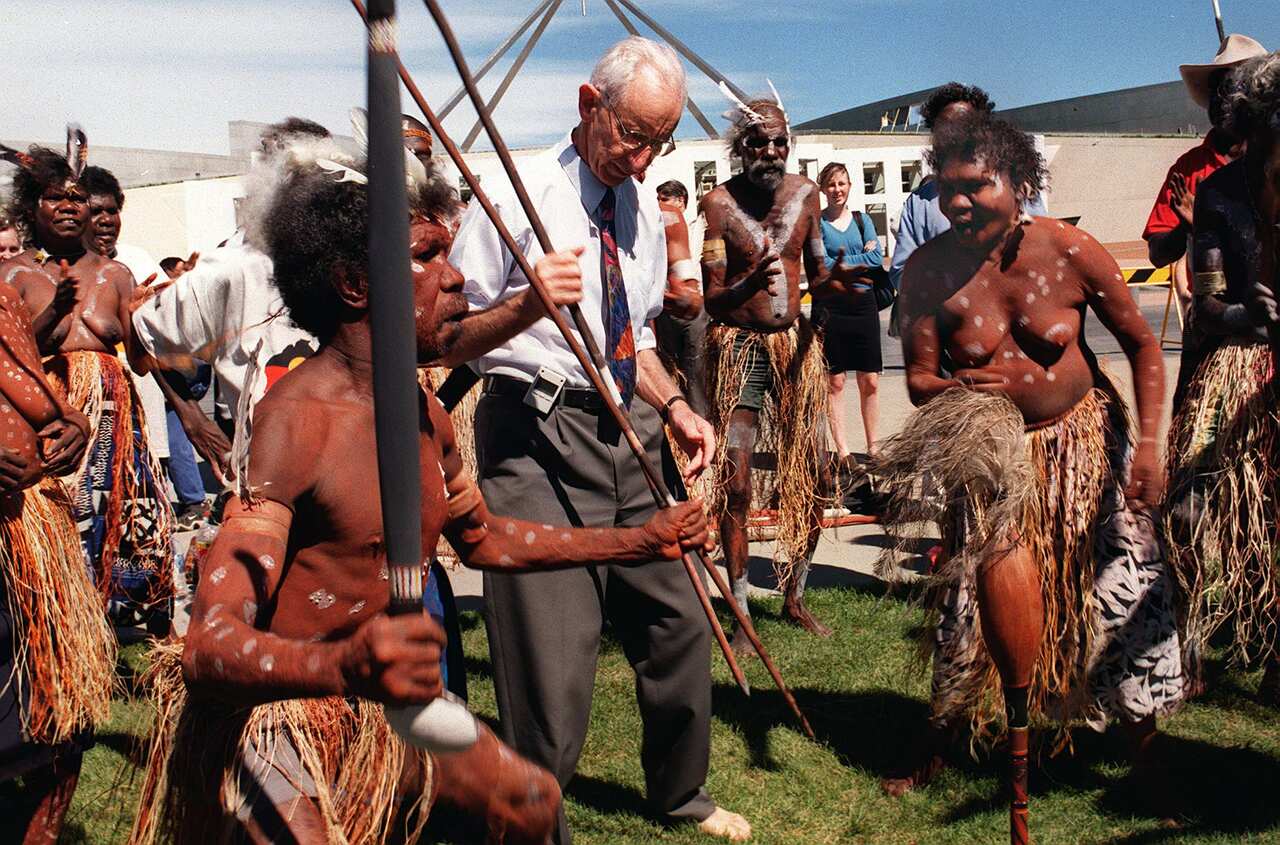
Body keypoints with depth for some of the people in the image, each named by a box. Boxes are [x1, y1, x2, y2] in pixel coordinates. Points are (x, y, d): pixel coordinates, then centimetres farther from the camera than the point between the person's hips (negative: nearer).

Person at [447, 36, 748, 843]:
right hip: (539, 441, -7)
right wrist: (527, 305, -28)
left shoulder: (644, 209, 13)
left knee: (679, 624, 16)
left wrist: (675, 406, 7)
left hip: (632, 433, 7)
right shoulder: (518, 195, -9)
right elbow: (448, 342, -11)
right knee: (553, 658, -7)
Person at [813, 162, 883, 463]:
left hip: (863, 304, 3)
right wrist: (861, 257, -10)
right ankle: (842, 449, 5)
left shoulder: (862, 220, 12)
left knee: (870, 381, 4)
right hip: (830, 306, -3)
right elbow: (821, 265, -10)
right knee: (835, 381, -1)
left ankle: (873, 446, 13)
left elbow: (878, 259, -1)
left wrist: (841, 263, -9)